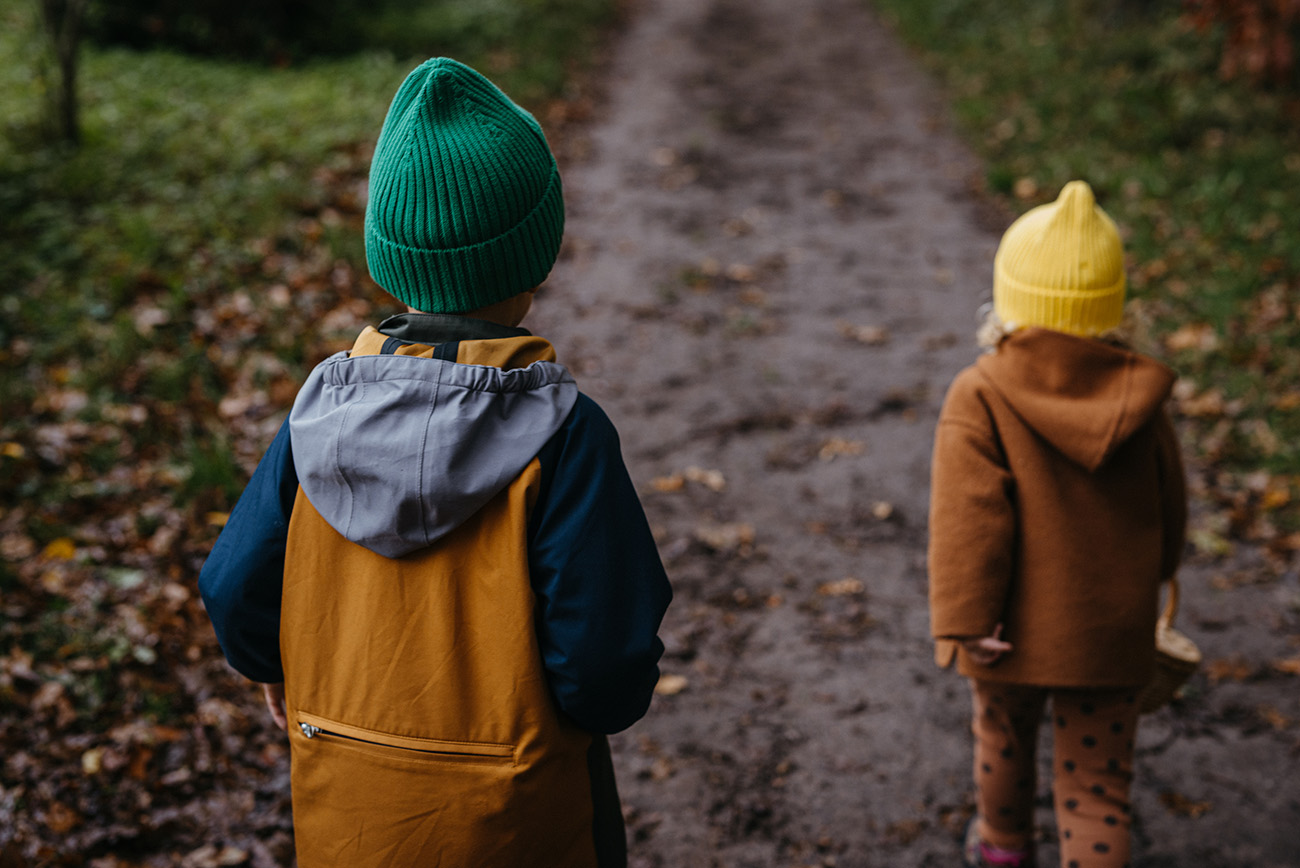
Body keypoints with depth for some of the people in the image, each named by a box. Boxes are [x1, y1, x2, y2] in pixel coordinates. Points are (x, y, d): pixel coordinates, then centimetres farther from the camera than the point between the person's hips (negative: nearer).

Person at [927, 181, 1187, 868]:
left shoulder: (979, 399, -19)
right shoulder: (1139, 397, -7)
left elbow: (968, 516, -24)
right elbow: (1168, 508, 6)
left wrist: (964, 622, -18)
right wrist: (1150, 576, 24)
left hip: (1016, 633, -1)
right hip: (1110, 633, 1)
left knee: (1004, 736, 27)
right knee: (1096, 781, 10)